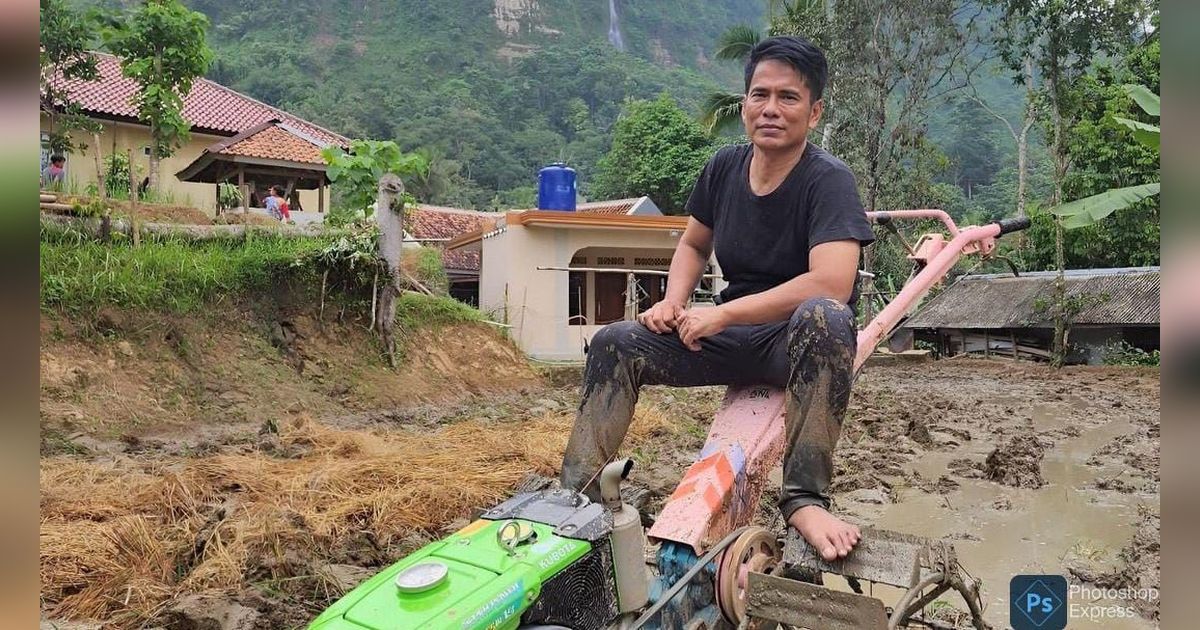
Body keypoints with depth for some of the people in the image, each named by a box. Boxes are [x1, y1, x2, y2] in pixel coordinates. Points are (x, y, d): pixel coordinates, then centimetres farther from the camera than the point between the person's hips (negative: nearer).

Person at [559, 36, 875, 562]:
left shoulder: (829, 180, -18)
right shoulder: (724, 168, 0)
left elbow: (832, 283, -33)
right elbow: (692, 245, 16)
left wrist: (722, 314, -27)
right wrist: (674, 302, -5)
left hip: (802, 341, -5)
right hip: (734, 338, 6)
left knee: (822, 318, -40)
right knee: (615, 343, -8)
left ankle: (804, 499, -33)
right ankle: (577, 495, -7)